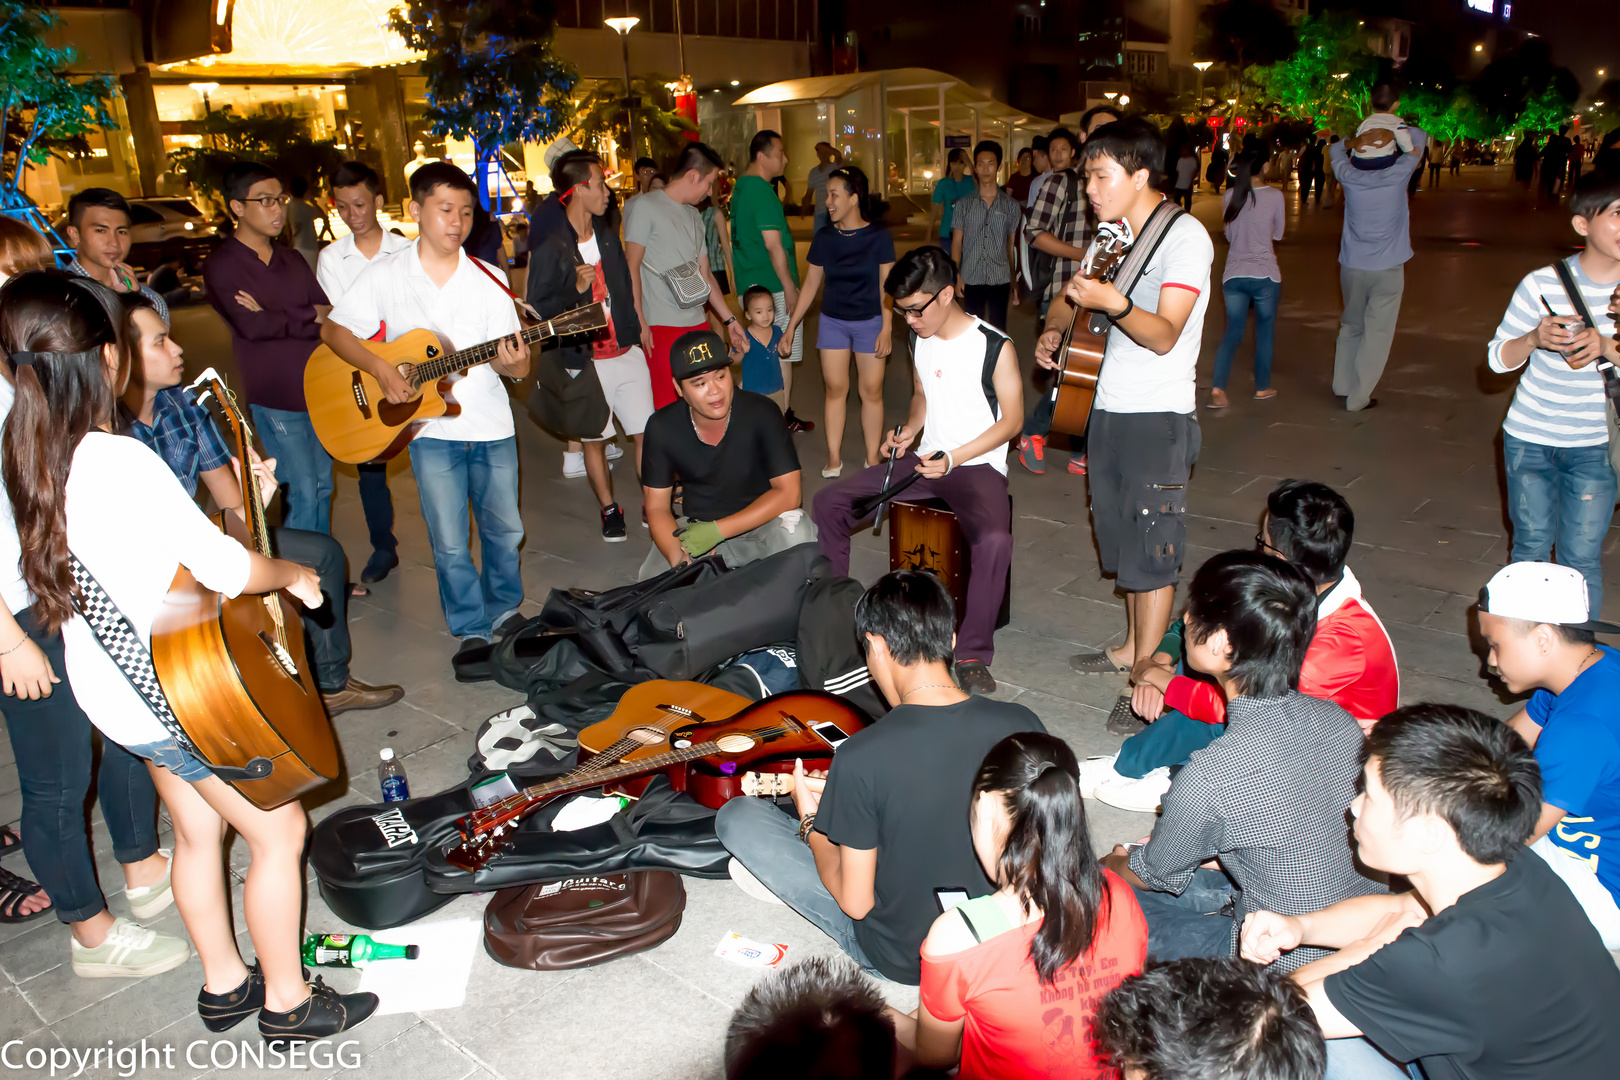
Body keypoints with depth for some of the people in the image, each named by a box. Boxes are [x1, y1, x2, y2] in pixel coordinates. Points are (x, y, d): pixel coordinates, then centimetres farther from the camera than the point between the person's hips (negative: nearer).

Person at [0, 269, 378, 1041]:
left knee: (199, 830, 24)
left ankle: (223, 984, 40)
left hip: (116, 687, 9)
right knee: (279, 833, 8)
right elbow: (227, 570, -26)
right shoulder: (122, 462, -29)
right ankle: (287, 1004, 24)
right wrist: (292, 574, -6)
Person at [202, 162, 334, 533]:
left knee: (323, 486, 11)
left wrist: (274, 318, -13)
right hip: (273, 397, -6)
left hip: (318, 389, 6)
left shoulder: (292, 260, 15)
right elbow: (250, 325, -19)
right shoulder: (221, 266, -4)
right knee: (302, 492, -6)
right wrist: (309, 315, -8)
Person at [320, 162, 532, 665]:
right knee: (449, 542, 0)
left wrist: (509, 361, -26)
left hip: (493, 426, 2)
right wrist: (382, 369, -13)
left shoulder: (489, 279, -1)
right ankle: (471, 629, 19)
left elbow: (520, 367, -2)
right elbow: (333, 330, 2)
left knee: (504, 528, 12)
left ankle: (505, 609, 36)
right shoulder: (385, 275, -3)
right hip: (431, 429, -1)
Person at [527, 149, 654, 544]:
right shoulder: (550, 247, -11)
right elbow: (538, 310, -13)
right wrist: (576, 290, -26)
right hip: (586, 361, -5)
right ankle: (609, 511, 23)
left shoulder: (607, 236, 11)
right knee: (595, 439, 7)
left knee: (647, 434, 2)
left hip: (627, 353, 5)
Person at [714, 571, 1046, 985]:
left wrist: (809, 822, 0)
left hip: (901, 960, -5)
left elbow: (855, 903, -19)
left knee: (736, 816, 3)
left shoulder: (862, 756, -29)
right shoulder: (1023, 724, -16)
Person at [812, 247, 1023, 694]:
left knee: (994, 540, -38)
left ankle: (973, 655, -20)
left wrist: (953, 458, -17)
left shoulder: (995, 347, -12)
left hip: (978, 465, -6)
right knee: (828, 502, -6)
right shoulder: (920, 340, 8)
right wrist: (908, 431, 2)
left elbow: (1011, 419, -9)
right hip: (925, 458, 6)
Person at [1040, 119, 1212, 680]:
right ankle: (1131, 648, 31)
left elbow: (1164, 336, -23)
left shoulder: (1185, 236, -14)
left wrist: (1114, 303, -41)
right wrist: (1054, 329, 2)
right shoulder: (1113, 235, 12)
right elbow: (1072, 297, 23)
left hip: (1158, 418, -8)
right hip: (1108, 408, 8)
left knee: (1152, 550, -2)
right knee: (1122, 542, 17)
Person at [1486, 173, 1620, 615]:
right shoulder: (1543, 284, -12)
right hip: (1529, 438, -1)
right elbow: (1497, 358, -6)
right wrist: (1535, 339, -27)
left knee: (1581, 556, 2)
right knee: (1531, 544, 11)